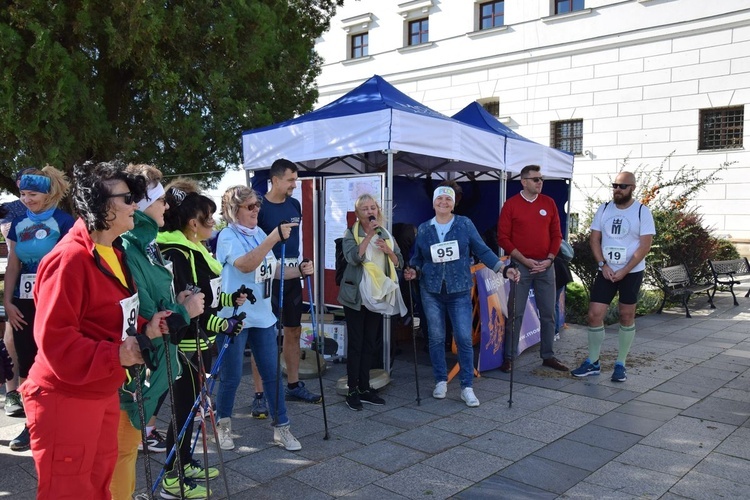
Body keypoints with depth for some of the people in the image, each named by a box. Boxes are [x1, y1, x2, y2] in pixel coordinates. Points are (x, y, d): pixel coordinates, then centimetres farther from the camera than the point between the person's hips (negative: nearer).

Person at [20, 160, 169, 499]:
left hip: (103, 394, 9)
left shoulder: (114, 254, 10)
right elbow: (55, 337, -25)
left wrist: (144, 330, 2)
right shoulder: (70, 259, -21)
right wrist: (114, 355, -26)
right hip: (66, 399, -9)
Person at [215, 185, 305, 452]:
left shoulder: (259, 233, 9)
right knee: (231, 377, 4)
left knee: (272, 373, 7)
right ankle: (223, 425, 26)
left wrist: (299, 270, 0)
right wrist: (274, 238, -38)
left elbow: (272, 270, 16)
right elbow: (245, 264, -31)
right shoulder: (228, 236, -11)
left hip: (262, 315, 6)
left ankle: (281, 428, 15)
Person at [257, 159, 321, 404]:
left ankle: (294, 385, 28)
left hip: (293, 276, 7)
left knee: (294, 331, 14)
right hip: (269, 277, -7)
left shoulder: (294, 205, 10)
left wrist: (303, 264, 14)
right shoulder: (260, 207, -10)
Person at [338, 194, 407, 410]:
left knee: (370, 343, 10)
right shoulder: (351, 234, -3)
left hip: (378, 296, 5)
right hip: (356, 296, -5)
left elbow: (399, 263, 7)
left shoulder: (386, 235, 10)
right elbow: (353, 257, -21)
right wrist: (370, 235, -23)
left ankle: (364, 388, 19)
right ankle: (352, 390, 6)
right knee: (355, 343, -1)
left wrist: (388, 251, -11)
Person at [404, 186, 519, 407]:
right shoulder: (424, 229, 6)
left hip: (459, 291, -2)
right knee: (436, 337, 8)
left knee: (464, 338, -4)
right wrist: (413, 271, -10)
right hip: (432, 291, 2)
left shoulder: (465, 224, 0)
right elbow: (417, 258, 11)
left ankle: (467, 387, 6)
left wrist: (504, 269, -10)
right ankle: (441, 381, 24)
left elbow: (483, 251, -1)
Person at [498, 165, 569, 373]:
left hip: (546, 265, 4)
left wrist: (550, 259, -5)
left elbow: (556, 234, 9)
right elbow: (503, 237, -6)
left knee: (548, 313, 8)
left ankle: (548, 356, 20)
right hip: (520, 265, -3)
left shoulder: (549, 203, 7)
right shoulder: (511, 204, -3)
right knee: (516, 313, 0)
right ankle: (508, 357, 8)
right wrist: (524, 260, -11)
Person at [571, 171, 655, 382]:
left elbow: (645, 246, -11)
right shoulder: (604, 209, 4)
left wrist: (624, 271, -15)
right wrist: (603, 265, -9)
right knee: (594, 314, -2)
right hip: (606, 271, 3)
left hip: (631, 272, -3)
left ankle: (620, 364, 16)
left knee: (626, 316, 5)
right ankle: (592, 362, 11)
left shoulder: (642, 212, -7)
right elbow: (594, 239, 4)